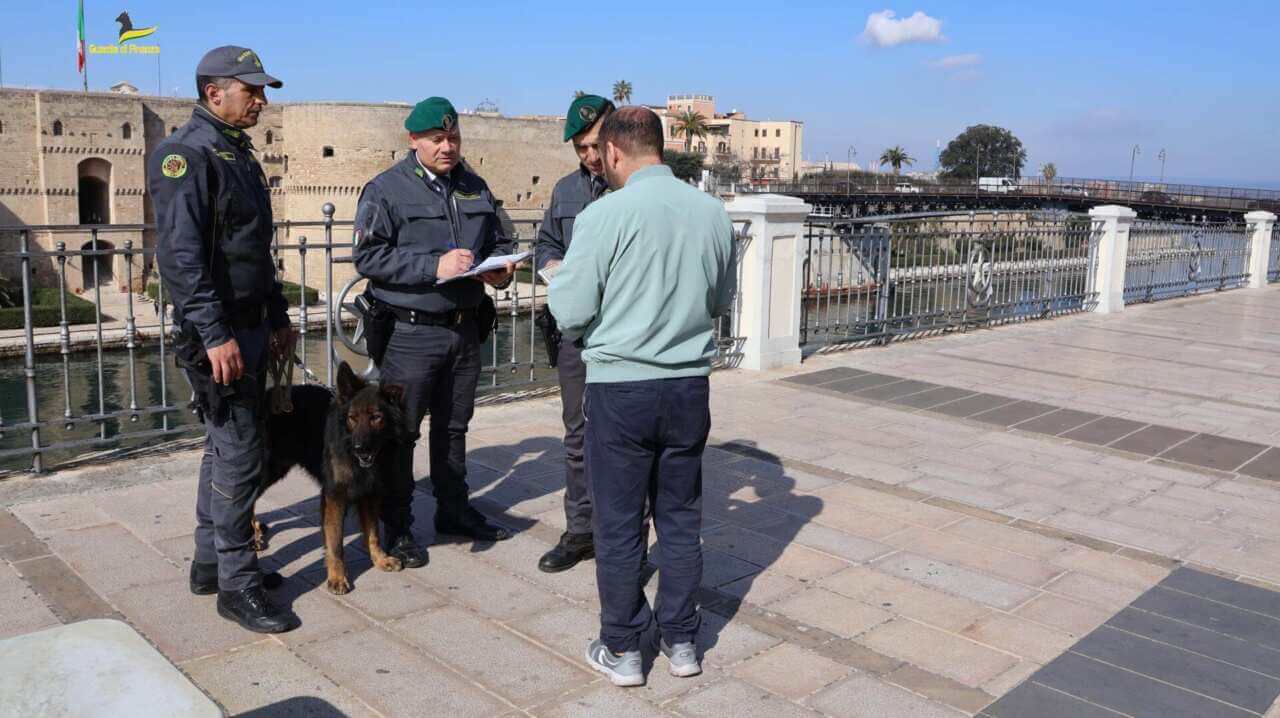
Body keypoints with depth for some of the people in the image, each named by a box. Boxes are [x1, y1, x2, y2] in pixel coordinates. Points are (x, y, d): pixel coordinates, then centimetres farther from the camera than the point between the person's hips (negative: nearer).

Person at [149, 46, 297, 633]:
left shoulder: (238, 154, 18)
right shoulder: (187, 155, -12)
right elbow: (180, 255, -21)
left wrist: (278, 317, 23)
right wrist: (214, 335, -26)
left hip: (250, 326, 10)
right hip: (218, 332, -10)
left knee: (227, 445, 15)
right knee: (238, 451, -7)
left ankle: (210, 563, 27)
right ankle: (237, 585, 3)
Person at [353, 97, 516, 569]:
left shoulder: (475, 187, 10)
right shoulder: (387, 189, -8)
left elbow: (496, 241, 20)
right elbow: (368, 257, -16)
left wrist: (501, 265, -3)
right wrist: (435, 267, -25)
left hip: (464, 328, 6)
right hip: (410, 331, -6)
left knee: (454, 425, 19)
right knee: (401, 431, 4)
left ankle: (453, 510, 34)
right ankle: (397, 527, 17)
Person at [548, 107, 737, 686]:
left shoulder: (606, 214, -14)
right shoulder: (712, 212, 1)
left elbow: (569, 312, -11)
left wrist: (559, 279, 9)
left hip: (621, 388, -4)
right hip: (690, 385, 4)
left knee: (619, 525, 9)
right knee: (681, 518, 16)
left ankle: (622, 650, 21)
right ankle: (680, 641, 28)